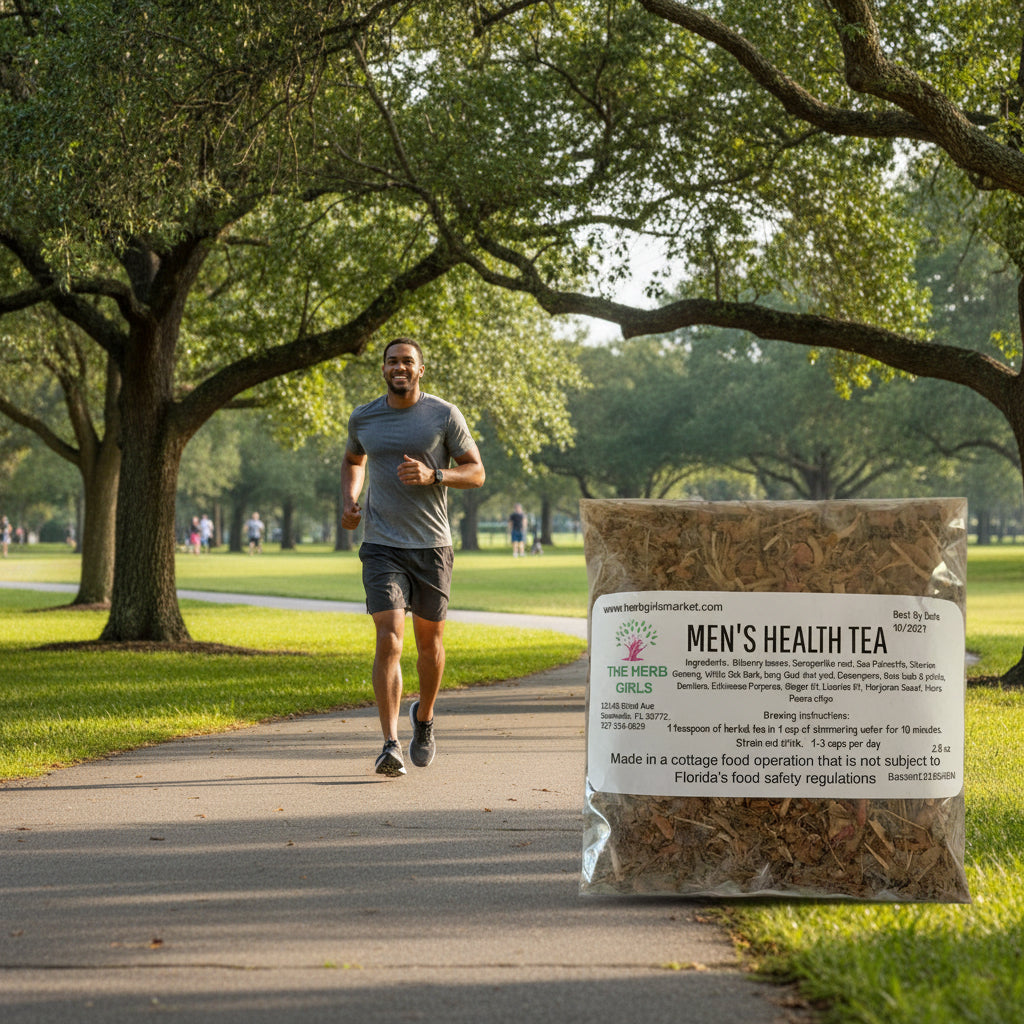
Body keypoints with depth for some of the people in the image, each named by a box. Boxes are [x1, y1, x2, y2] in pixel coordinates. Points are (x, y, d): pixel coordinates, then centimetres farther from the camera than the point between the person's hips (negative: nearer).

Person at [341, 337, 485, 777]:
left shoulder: (444, 415, -1)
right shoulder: (363, 418, 5)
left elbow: (476, 472, 0)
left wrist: (433, 476, -18)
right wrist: (349, 501, 7)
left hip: (432, 545, 0)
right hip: (382, 546, 0)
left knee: (429, 639, 12)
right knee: (389, 641, -14)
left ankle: (424, 717, 40)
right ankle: (390, 746, -17)